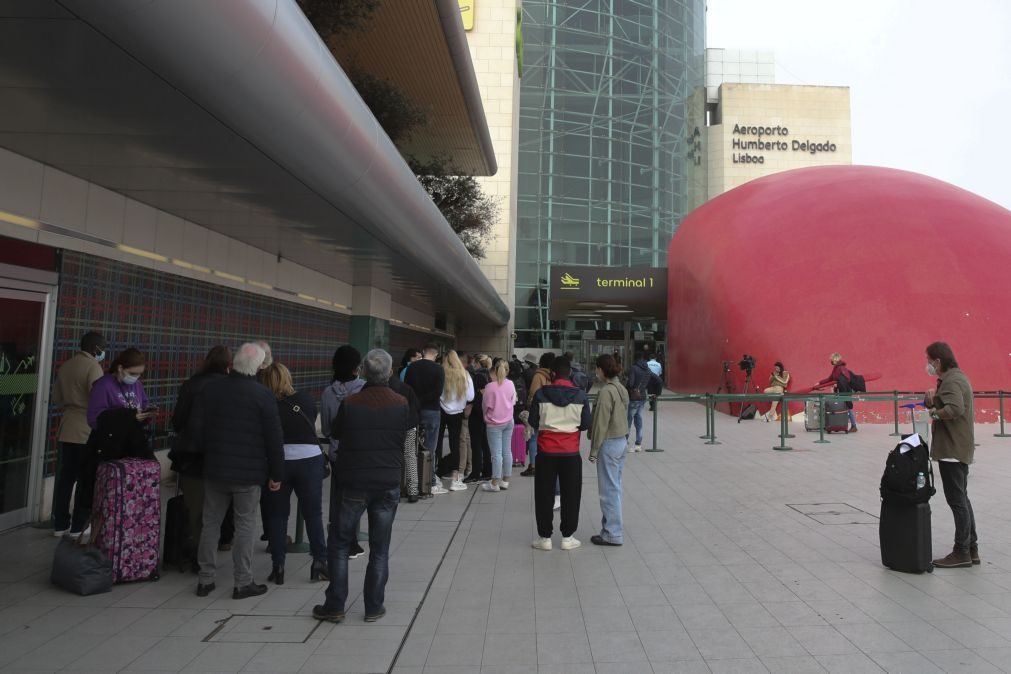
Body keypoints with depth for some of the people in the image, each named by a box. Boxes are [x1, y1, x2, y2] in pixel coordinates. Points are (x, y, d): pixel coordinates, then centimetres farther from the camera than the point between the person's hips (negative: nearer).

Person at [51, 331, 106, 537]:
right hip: (87, 431, -7)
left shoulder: (64, 366, 11)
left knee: (65, 477, 12)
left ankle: (60, 524, 18)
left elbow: (57, 398, 16)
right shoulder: (93, 366, -15)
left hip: (67, 429, 8)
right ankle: (79, 527, 8)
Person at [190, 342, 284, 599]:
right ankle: (243, 583, 10)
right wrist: (276, 474, -2)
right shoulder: (263, 395, -12)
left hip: (214, 469, 4)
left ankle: (205, 580, 22)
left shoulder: (210, 389, 0)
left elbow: (195, 428, 3)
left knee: (210, 523, 14)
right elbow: (274, 439, -10)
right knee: (244, 526, 5)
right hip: (249, 472, -4)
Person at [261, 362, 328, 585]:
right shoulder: (306, 399, 6)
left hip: (277, 461, -1)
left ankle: (278, 567, 12)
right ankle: (320, 561, 11)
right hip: (309, 459, 1)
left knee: (277, 515, 11)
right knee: (313, 513, 10)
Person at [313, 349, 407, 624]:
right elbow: (405, 439, 5)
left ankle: (335, 606, 16)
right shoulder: (401, 404, -7)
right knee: (380, 549, 11)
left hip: (352, 483, -1)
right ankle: (374, 607, 16)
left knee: (339, 544, 14)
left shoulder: (350, 403, -11)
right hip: (389, 483, 1)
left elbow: (335, 433, 5)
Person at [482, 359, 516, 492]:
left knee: (496, 453, -3)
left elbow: (485, 405, -4)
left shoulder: (490, 386, -14)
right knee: (507, 451, 9)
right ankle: (505, 480, 16)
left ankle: (495, 483, 1)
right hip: (509, 421, 5)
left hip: (494, 423, -5)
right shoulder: (510, 384, -1)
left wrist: (486, 416, 15)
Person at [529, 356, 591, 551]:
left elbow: (533, 422, -4)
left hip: (546, 451, 0)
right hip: (571, 451, 1)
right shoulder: (581, 395, -5)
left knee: (544, 495, 10)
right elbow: (586, 425, -1)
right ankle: (567, 537, 17)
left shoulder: (541, 394, -8)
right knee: (570, 495, 12)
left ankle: (545, 537, 15)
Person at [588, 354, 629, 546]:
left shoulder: (606, 391, -18)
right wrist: (622, 436, 19)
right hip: (621, 440, 9)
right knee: (615, 487, 16)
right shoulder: (622, 389, 8)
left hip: (609, 443, -9)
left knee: (609, 489, -1)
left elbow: (601, 423, -18)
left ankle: (612, 534, 6)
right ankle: (613, 528, 25)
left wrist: (594, 450, -12)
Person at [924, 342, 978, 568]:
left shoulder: (951, 381, -17)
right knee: (961, 498, 17)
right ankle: (971, 549, 25)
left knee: (957, 500, -3)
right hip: (960, 447, 11)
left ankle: (962, 553, 5)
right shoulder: (958, 377, 16)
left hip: (952, 449, -11)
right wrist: (932, 398, -2)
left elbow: (955, 409, -33)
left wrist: (934, 412, -18)